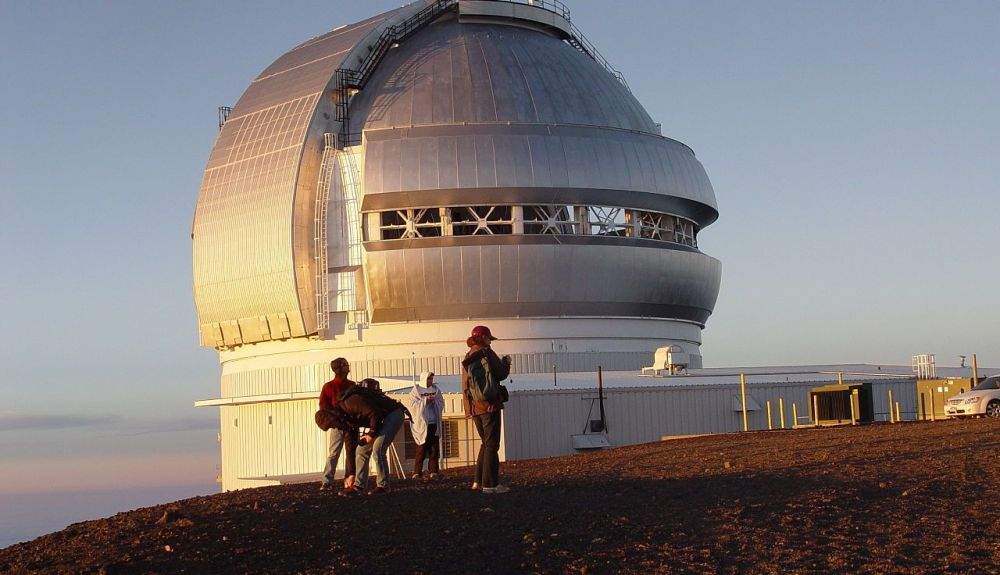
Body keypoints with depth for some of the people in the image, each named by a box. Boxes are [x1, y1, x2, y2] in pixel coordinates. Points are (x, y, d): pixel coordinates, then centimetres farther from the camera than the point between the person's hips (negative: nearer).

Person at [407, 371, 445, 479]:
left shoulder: (435, 390, 14)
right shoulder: (416, 390, 2)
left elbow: (441, 403, 12)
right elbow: (411, 403, -8)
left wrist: (434, 401, -8)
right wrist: (425, 401, -13)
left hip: (434, 423, 4)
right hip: (421, 424, -4)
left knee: (434, 448, 2)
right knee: (421, 448, -6)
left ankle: (433, 471, 7)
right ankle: (417, 472, -2)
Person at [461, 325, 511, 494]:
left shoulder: (468, 356, 18)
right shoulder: (486, 352, -8)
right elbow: (500, 374, -15)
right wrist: (506, 362, 5)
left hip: (474, 407, 8)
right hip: (488, 404, -8)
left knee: (486, 443, 18)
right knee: (492, 444, -6)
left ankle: (479, 481, 16)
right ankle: (490, 484, -8)